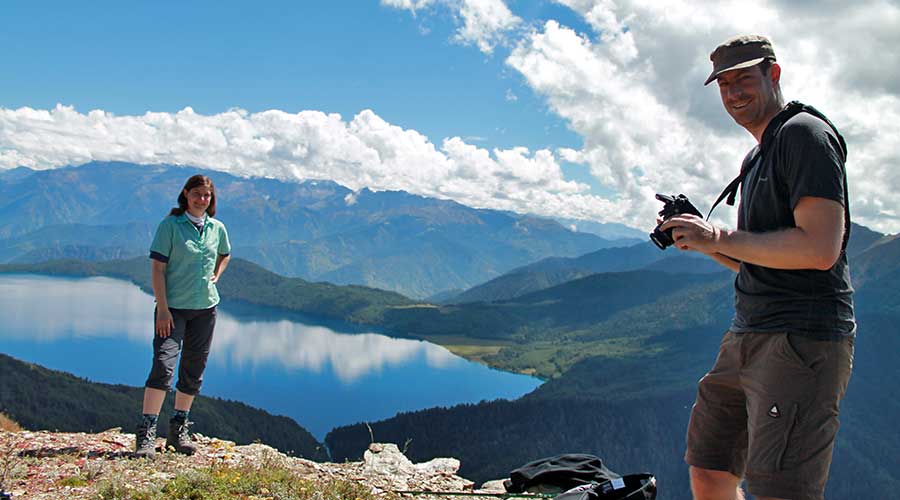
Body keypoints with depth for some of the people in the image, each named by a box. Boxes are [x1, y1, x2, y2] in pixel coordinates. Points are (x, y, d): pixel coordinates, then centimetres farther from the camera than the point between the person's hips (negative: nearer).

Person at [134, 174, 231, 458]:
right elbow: (157, 268, -10)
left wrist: (216, 276, 10)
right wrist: (162, 308, -16)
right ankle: (146, 434, -15)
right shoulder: (170, 225, -6)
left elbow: (225, 255, 29)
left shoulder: (217, 228, 8)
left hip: (205, 308, 5)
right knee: (163, 364, -17)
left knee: (193, 370, 9)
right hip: (173, 307, -5)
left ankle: (179, 430, 22)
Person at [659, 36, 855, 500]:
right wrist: (702, 239, 10)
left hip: (802, 339, -10)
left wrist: (719, 238, -14)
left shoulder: (805, 134, -7)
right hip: (747, 339, 10)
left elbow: (820, 249, -20)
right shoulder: (757, 157, 22)